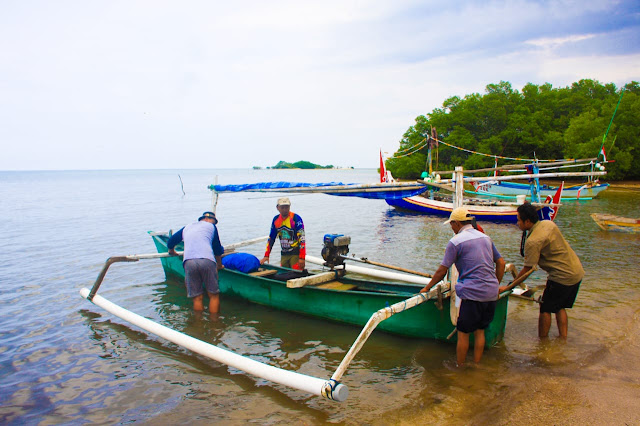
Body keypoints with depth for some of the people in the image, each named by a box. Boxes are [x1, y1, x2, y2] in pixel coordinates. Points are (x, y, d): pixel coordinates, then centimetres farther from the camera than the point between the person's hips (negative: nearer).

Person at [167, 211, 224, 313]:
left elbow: (171, 241, 38)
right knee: (214, 295, 5)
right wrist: (219, 265, 39)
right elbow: (217, 249, 25)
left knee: (197, 298, 7)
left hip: (188, 262, 3)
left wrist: (171, 251, 60)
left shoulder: (187, 227, 31)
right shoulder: (211, 226, 22)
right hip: (207, 260, -3)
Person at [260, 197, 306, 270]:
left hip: (296, 254, -6)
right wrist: (266, 255, 9)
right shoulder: (276, 220, 6)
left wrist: (302, 257, -21)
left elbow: (301, 238, -16)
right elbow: (271, 238, 13)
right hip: (284, 254, 6)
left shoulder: (296, 218, -13)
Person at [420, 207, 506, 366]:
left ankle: (460, 368, 17)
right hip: (491, 293, 7)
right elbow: (501, 263, 17)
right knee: (480, 331, 17)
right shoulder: (485, 237, 14)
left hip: (472, 293, -7)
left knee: (463, 332, 7)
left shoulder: (455, 241, -6)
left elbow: (442, 271, -4)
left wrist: (427, 288, 8)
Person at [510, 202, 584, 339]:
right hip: (577, 271, 9)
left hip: (563, 277, -9)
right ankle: (563, 338, 26)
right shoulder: (548, 223, 3)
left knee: (545, 309, 6)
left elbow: (527, 270, -17)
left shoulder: (532, 241, -22)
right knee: (560, 307, 21)